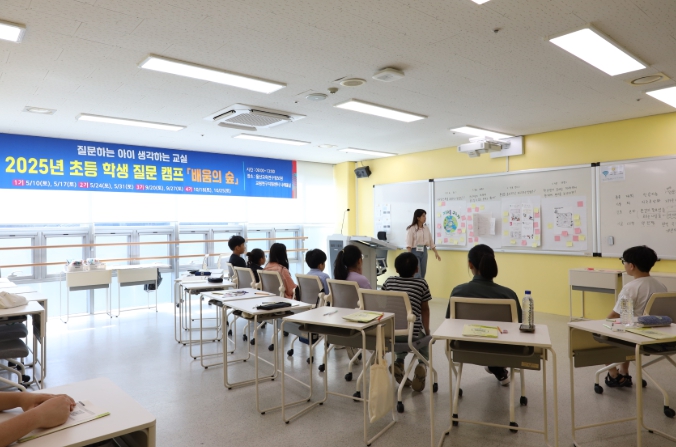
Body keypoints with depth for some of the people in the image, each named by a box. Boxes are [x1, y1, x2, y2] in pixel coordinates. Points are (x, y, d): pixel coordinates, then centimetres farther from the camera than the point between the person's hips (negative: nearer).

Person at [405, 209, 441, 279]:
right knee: (417, 276, -10)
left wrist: (436, 252, 16)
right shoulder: (411, 229, -9)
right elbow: (409, 243, -15)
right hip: (415, 251, -6)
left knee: (422, 275, 8)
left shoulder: (426, 228, 10)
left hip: (424, 251, 6)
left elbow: (430, 241, 17)